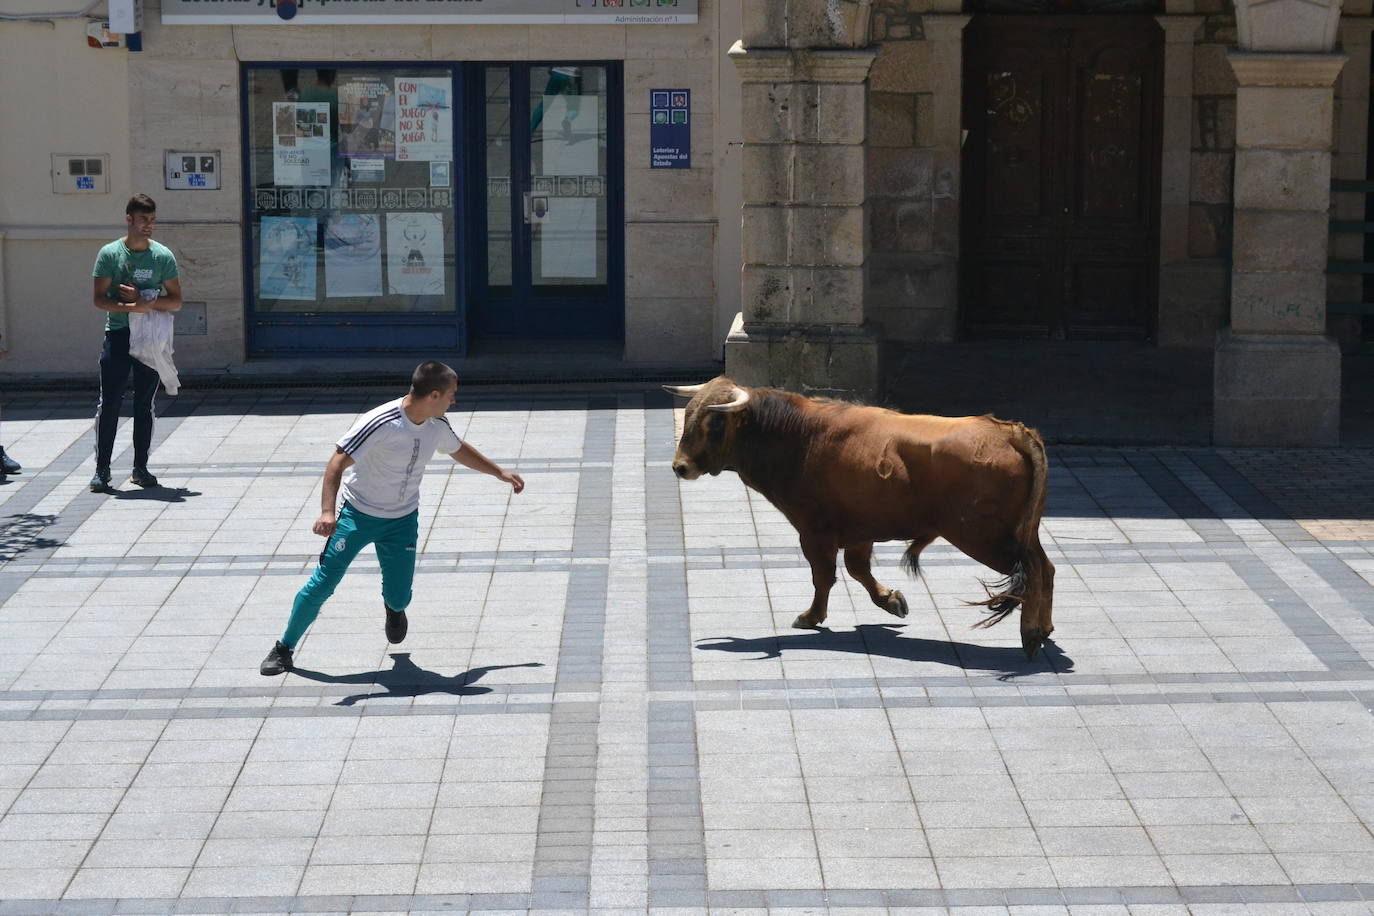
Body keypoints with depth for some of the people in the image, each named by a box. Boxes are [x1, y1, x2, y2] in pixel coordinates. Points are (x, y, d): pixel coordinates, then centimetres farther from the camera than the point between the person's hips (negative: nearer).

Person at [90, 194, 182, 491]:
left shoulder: (163, 256, 3)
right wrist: (131, 307, -20)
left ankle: (140, 467, 14)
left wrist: (144, 300, -13)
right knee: (109, 403, -4)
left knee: (145, 405, 6)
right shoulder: (110, 253, -1)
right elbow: (99, 299, -5)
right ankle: (102, 469, 0)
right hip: (117, 334, -2)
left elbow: (175, 301, 3)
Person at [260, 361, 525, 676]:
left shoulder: (437, 425, -6)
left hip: (403, 520, 4)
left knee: (399, 598, -2)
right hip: (358, 515, -4)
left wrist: (500, 473, 24)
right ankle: (284, 649, 11)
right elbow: (337, 463, -29)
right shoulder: (380, 423, -27)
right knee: (322, 585, -8)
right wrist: (328, 512, -41)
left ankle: (393, 608, 38)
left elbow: (460, 450, 17)